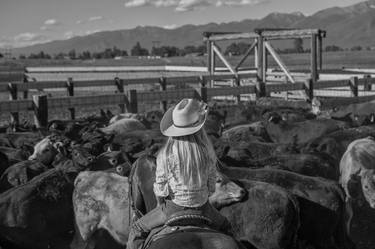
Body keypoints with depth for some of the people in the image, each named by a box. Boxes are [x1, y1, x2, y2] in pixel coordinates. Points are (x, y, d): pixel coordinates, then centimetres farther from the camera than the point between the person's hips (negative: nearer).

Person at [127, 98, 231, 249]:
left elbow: (160, 188, -10)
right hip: (202, 208, 2)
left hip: (173, 208, -2)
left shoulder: (165, 154, -21)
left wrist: (160, 206, 10)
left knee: (137, 230, 19)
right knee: (224, 227, 33)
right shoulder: (208, 151, -14)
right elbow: (211, 183, -2)